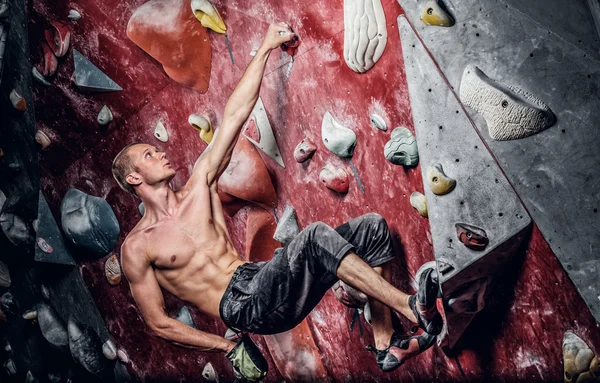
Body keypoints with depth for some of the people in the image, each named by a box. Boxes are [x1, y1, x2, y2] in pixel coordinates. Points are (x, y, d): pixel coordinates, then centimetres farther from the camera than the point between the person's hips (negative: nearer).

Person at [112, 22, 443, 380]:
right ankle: (412, 307, -27)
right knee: (316, 235, -31)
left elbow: (234, 116, 10)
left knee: (372, 227, -4)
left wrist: (266, 48, 9)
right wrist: (228, 346, -2)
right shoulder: (137, 247, 0)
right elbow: (159, 322, 2)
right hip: (244, 307, -7)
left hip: (261, 279, 7)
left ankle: (386, 345, -5)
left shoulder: (198, 186, 13)